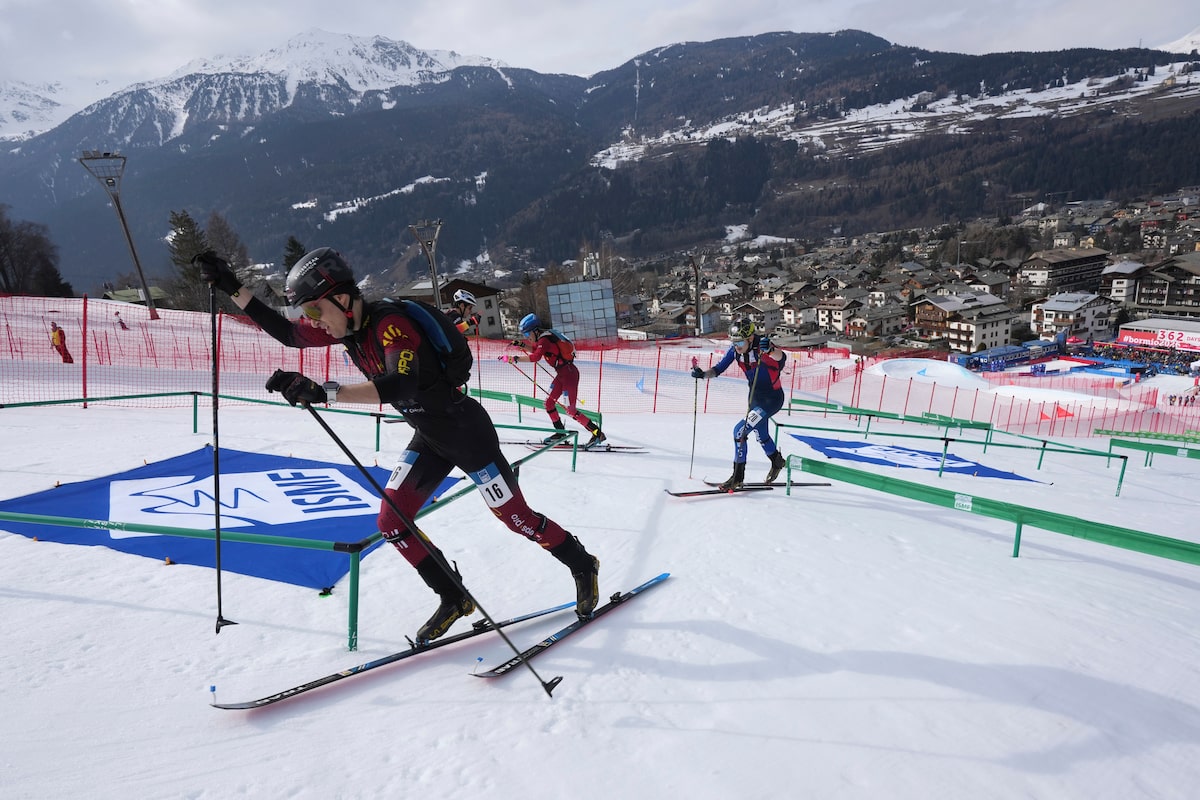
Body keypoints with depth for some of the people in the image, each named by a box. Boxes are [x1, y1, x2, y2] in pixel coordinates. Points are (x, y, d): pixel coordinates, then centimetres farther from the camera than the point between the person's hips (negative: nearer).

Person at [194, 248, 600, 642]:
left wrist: (324, 392, -53)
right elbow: (287, 333, 8)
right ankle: (455, 599, 17)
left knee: (518, 518, 3)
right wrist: (231, 287, 1)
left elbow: (402, 385, -44)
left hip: (467, 430, -8)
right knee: (392, 521, 1)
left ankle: (583, 565, 28)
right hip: (428, 437, 8)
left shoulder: (390, 323, -28)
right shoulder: (346, 326, -3)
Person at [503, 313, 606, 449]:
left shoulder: (544, 340, -19)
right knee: (549, 403, 13)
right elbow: (535, 349, 30)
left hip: (569, 373, -10)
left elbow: (535, 357, -36)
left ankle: (597, 433, -4)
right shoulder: (543, 337, 9)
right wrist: (521, 344, 16)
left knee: (571, 410, -8)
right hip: (562, 374, 10)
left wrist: (514, 359, -35)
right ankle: (560, 432, 24)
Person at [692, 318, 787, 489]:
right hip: (755, 396, 8)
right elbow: (718, 369, -6)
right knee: (761, 434, 25)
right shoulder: (734, 349, -11)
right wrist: (703, 374, -25)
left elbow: (781, 357, -47)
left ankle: (738, 476, -5)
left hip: (772, 398, -8)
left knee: (740, 430, -18)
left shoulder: (761, 346, -29)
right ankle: (777, 461, 54)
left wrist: (770, 349, -68)